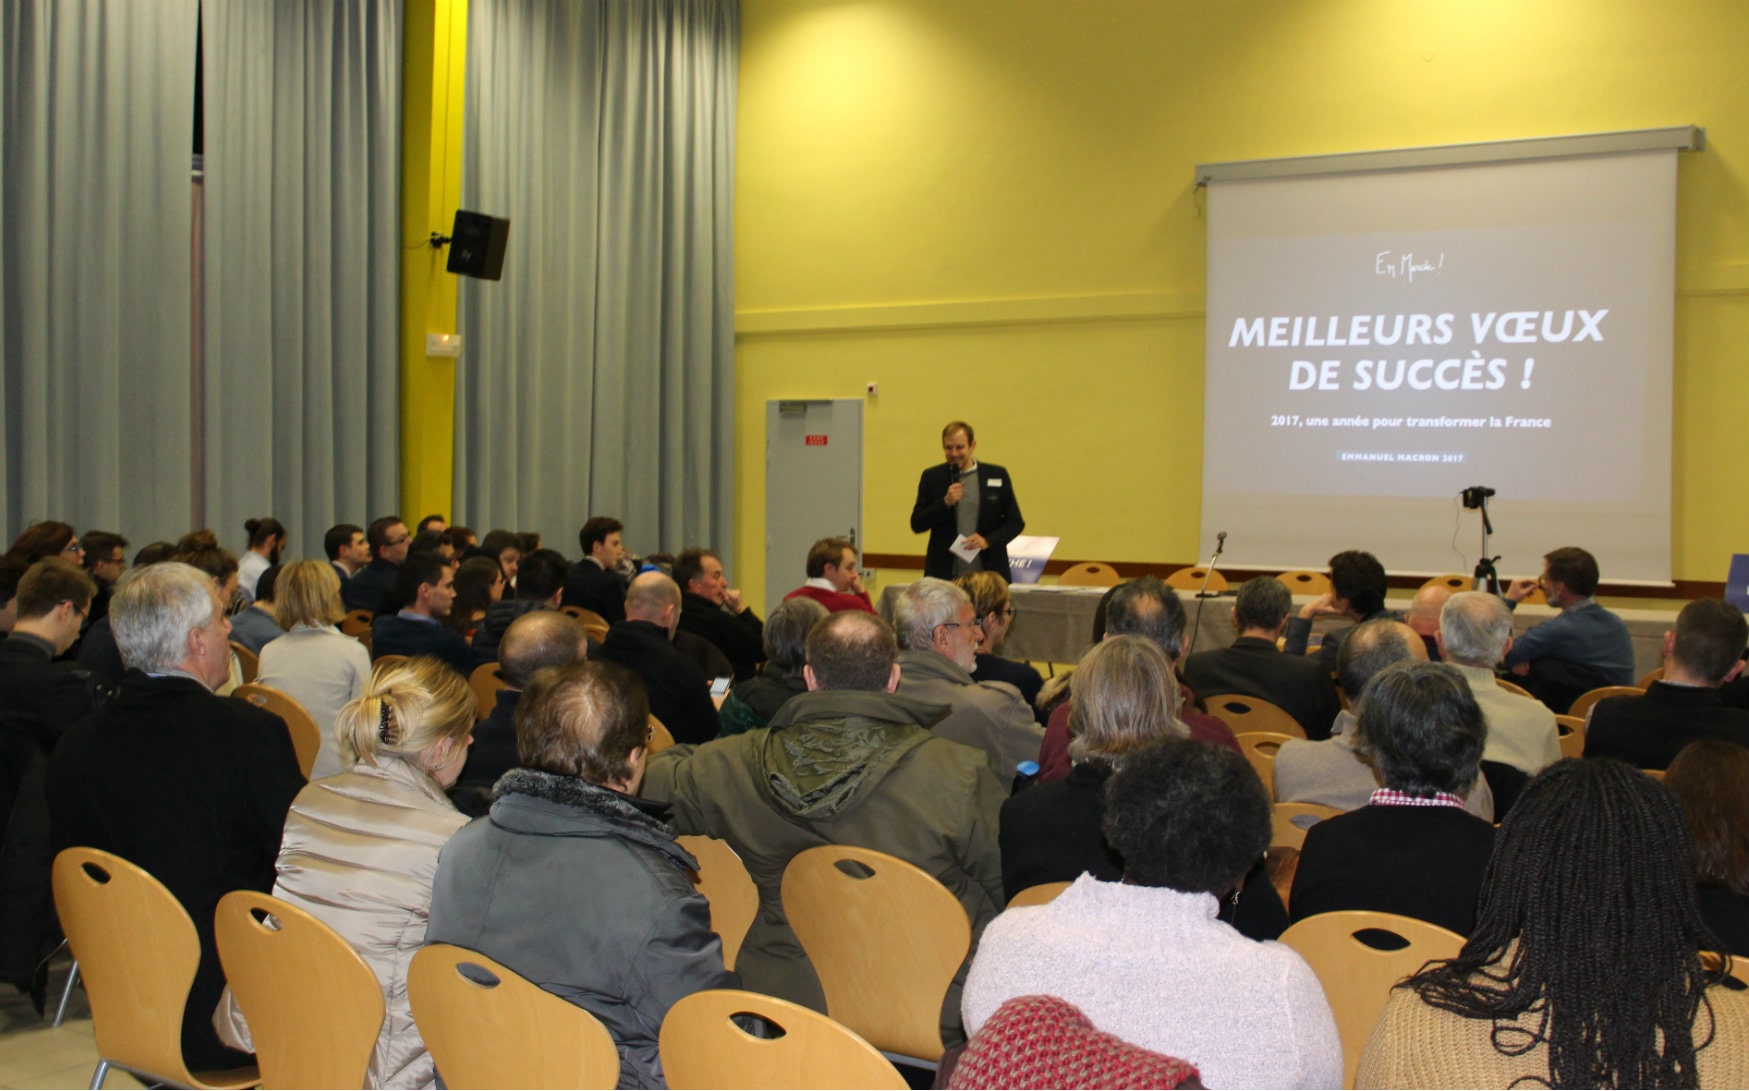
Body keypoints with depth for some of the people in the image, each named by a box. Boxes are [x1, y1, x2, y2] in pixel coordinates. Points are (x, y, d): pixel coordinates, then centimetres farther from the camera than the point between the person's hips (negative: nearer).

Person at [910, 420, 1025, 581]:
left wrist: (988, 541, -9)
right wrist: (945, 502, -11)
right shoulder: (932, 477, 6)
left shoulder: (997, 475, 5)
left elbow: (1015, 521, 7)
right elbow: (917, 525, 4)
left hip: (989, 574, 0)